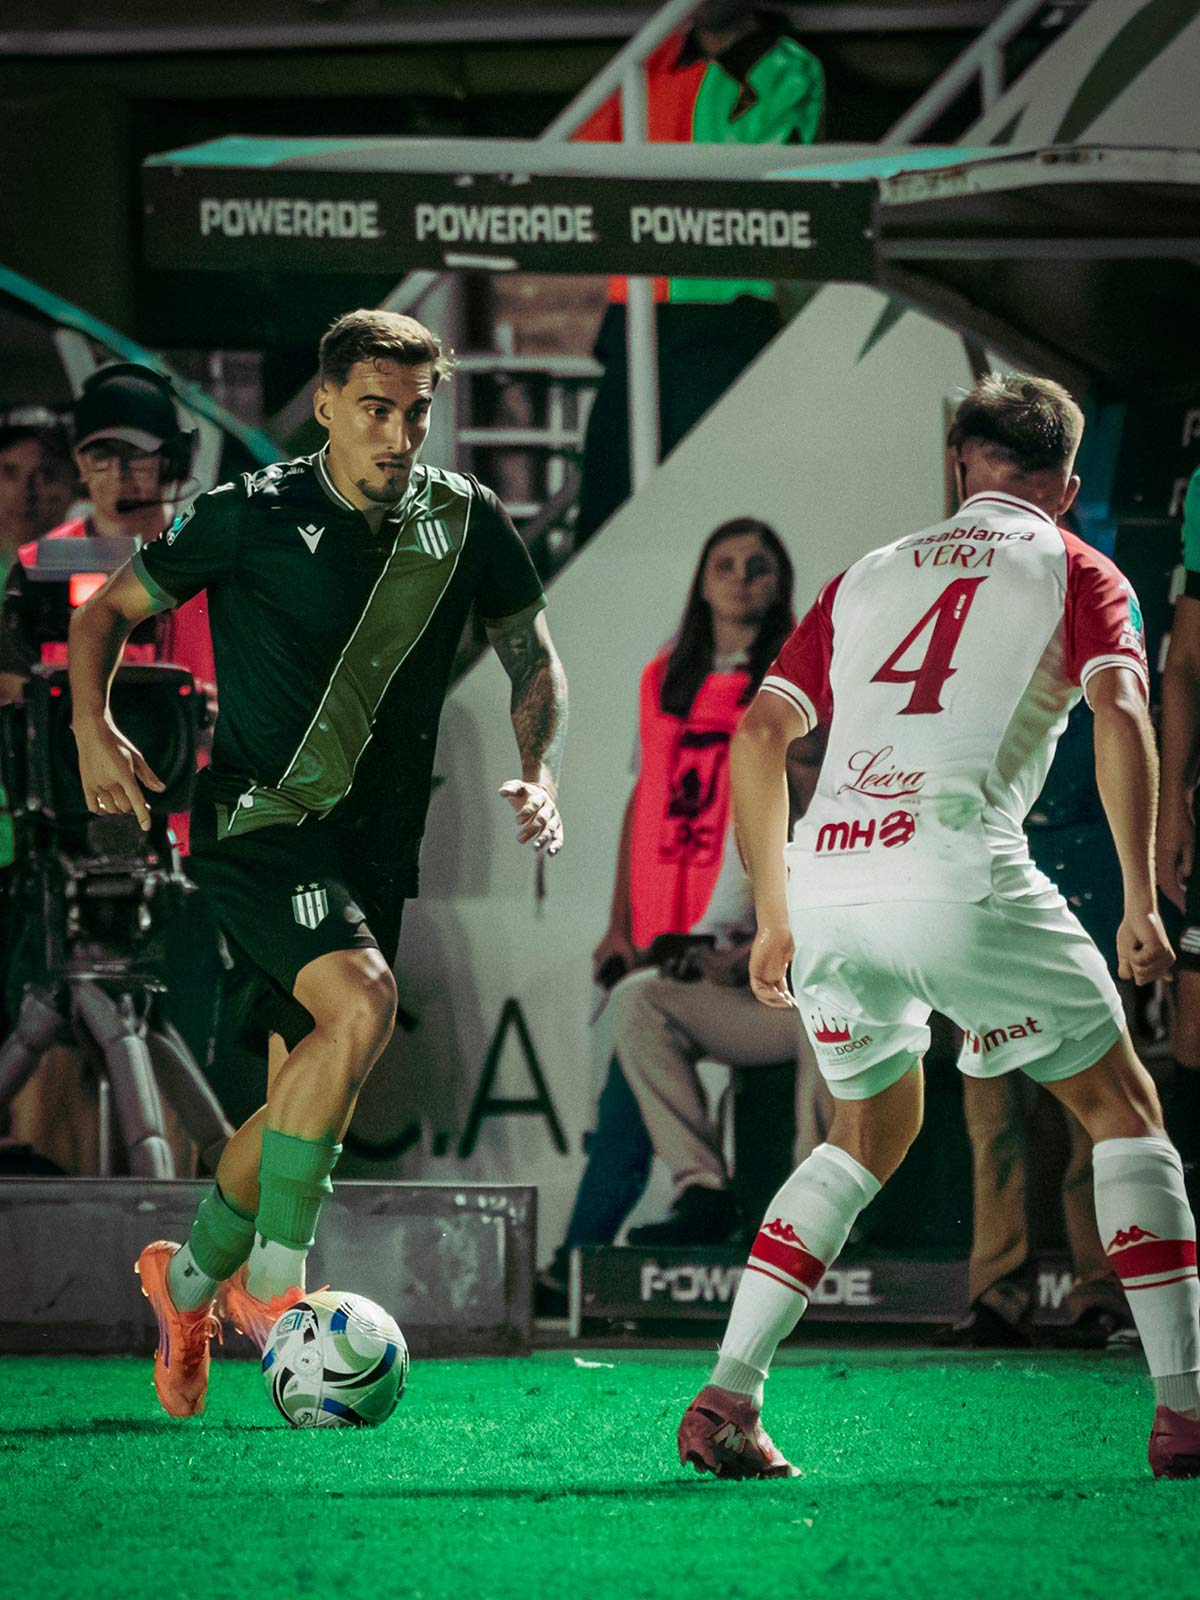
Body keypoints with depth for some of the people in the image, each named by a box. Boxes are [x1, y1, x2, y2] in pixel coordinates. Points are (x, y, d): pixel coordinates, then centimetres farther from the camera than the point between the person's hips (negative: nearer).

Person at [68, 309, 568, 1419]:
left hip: (376, 844, 5)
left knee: (308, 1088, 9)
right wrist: (94, 729, -14)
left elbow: (534, 660, 12)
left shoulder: (466, 521, 2)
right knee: (361, 1000, -29)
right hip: (259, 820, -5)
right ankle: (274, 1277, -20)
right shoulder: (253, 516, -9)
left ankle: (191, 1280, 34)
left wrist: (539, 772, -6)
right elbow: (108, 610, 2)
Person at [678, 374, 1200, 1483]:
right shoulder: (1078, 573, 14)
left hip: (828, 880, 5)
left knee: (873, 1134, 25)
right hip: (959, 870, -4)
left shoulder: (870, 577, 26)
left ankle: (727, 1401, 14)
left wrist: (776, 919, 27)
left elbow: (757, 737, 21)